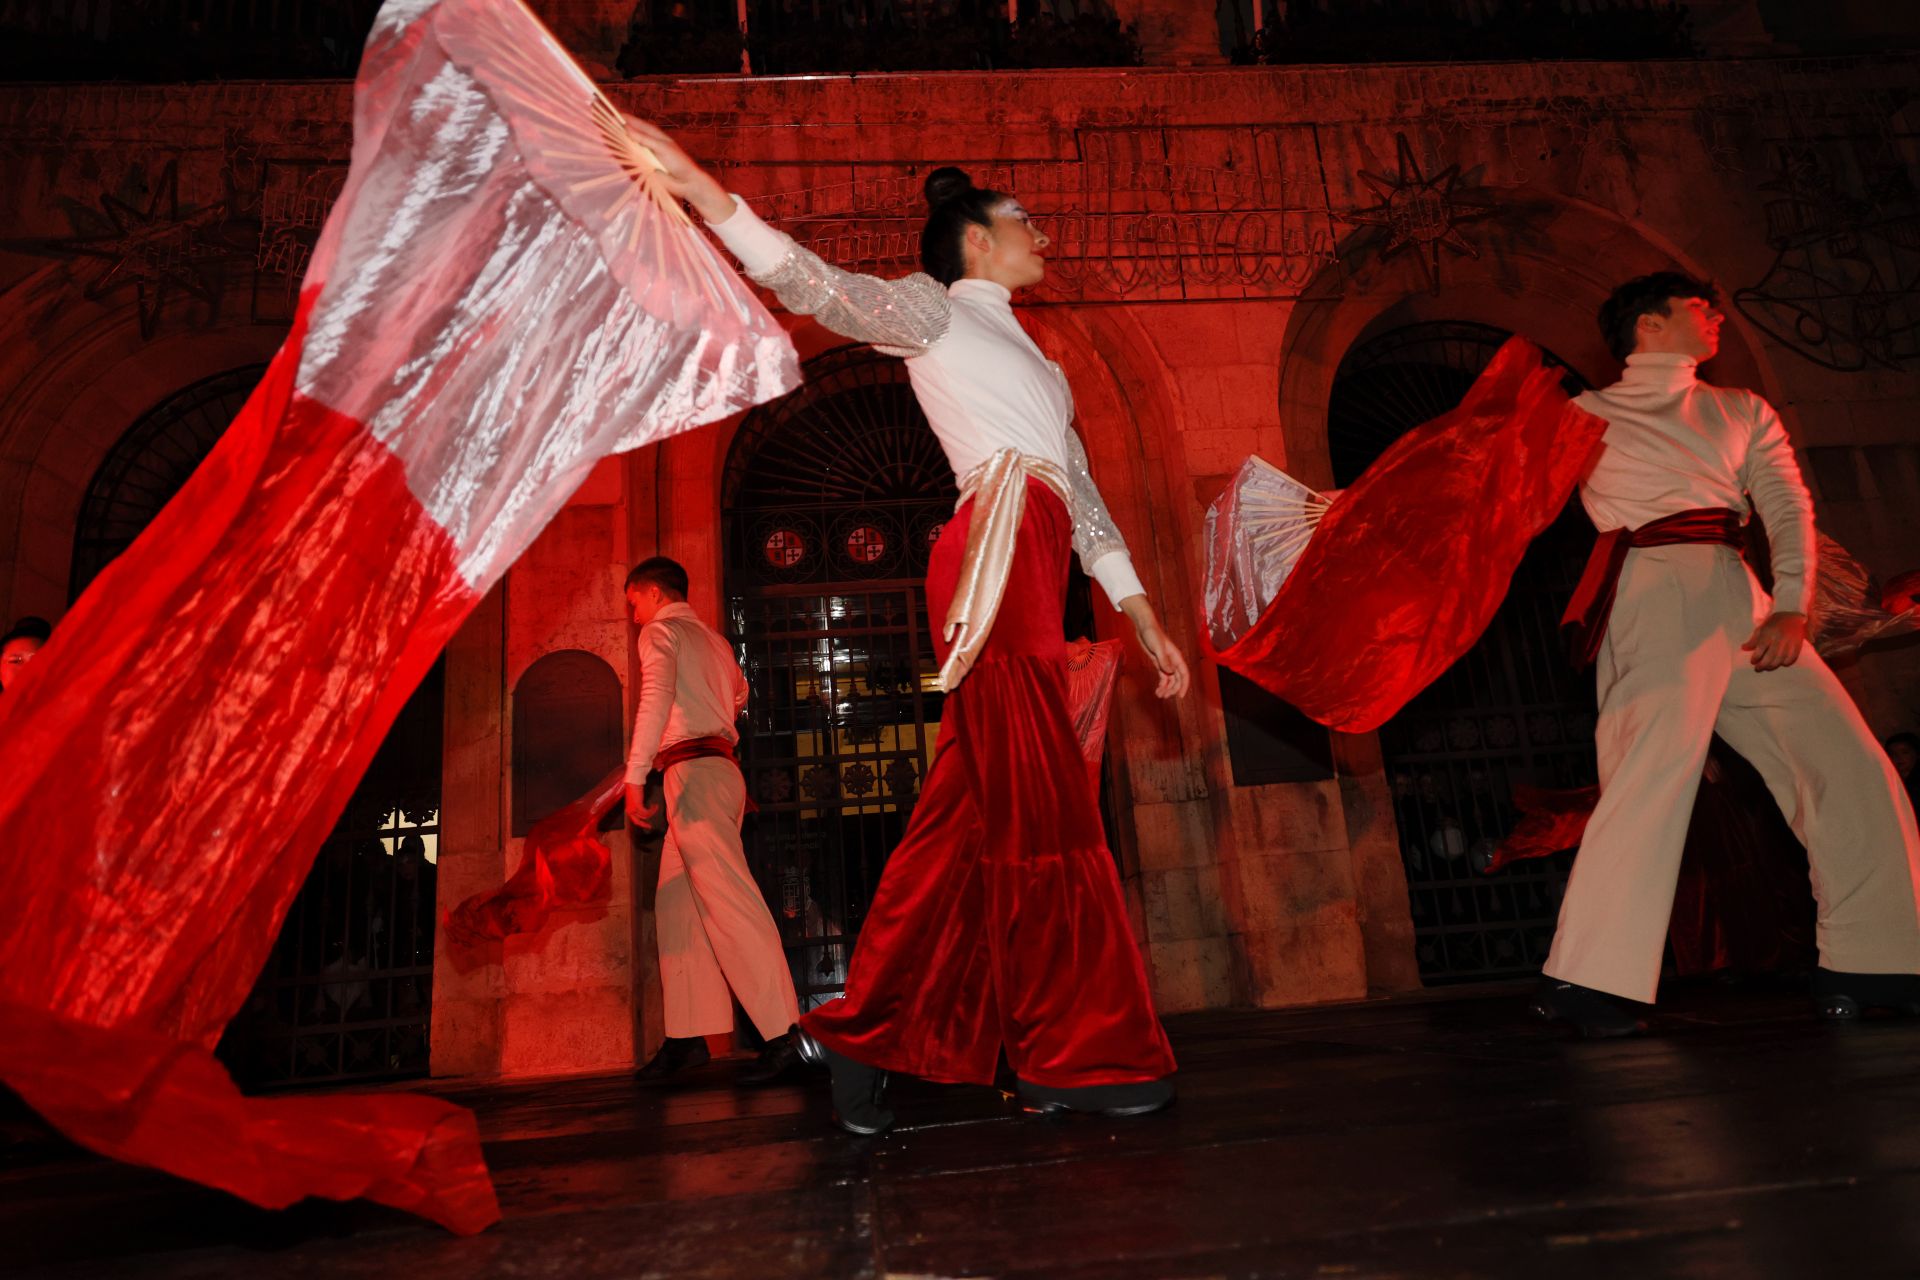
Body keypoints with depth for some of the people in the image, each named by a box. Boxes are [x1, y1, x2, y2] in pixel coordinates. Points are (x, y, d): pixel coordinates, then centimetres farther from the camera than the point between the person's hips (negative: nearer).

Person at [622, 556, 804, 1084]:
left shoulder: (660, 631, 0)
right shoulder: (713, 640, 25)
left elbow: (656, 698, -16)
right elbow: (739, 693, 42)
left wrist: (635, 777, -21)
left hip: (692, 771, -9)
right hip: (720, 763, 9)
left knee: (729, 902, -15)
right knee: (677, 906, 9)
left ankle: (785, 1034, -19)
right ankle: (689, 1036, 8)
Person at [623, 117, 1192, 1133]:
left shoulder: (1026, 359, 32)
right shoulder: (935, 309, 12)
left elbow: (1083, 496, 27)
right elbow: (819, 287, -4)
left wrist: (1144, 618, 21)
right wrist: (699, 187, -16)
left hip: (1031, 575, 8)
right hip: (995, 561, -8)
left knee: (971, 813, 3)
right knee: (1038, 808, -8)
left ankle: (863, 1032, 10)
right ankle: (1075, 1057, 1)